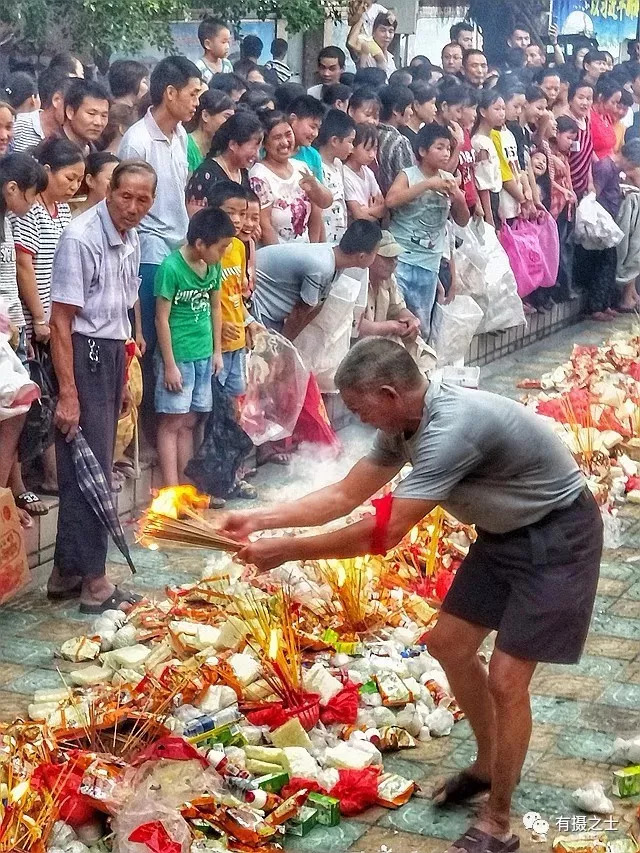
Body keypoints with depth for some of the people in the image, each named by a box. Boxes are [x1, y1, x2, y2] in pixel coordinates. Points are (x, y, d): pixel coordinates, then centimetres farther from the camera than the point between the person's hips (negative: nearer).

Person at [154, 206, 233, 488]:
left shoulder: (213, 266, 3)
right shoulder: (171, 267, -17)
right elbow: (162, 318, -14)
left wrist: (217, 351, 13)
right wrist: (170, 365, -13)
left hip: (203, 356, 6)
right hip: (177, 356, -6)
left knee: (189, 422, 11)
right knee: (172, 422, -1)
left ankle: (185, 484, 18)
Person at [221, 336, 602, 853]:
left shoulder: (452, 428, -35)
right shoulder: (405, 424, -5)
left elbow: (384, 533, -32)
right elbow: (344, 497, 3)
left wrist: (285, 550, -25)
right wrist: (259, 520, -3)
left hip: (557, 538, -9)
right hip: (506, 533, 10)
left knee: (506, 678, -9)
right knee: (448, 644, 14)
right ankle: (490, 765, 35)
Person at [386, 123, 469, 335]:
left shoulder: (449, 180, 10)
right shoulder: (408, 175, -4)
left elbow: (462, 221, 14)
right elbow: (391, 200, -23)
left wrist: (458, 198, -6)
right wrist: (428, 184, -21)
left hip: (429, 263, 5)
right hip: (401, 258, -5)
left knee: (421, 325, 11)